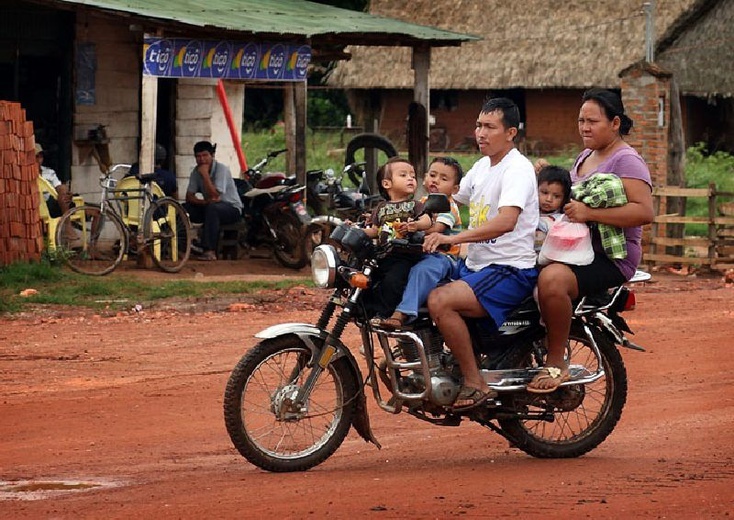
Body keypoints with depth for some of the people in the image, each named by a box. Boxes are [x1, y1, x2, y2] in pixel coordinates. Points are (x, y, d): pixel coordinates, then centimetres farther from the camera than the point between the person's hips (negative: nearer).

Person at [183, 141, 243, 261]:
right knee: (184, 208, -16)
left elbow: (215, 195, -29)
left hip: (231, 208, -6)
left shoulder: (221, 169, -19)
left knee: (212, 208, -39)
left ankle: (209, 251, -39)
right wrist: (204, 201, -24)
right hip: (208, 207, 6)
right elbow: (189, 197, -4)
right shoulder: (196, 172, 0)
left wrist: (205, 174, -29)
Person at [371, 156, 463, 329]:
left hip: (442, 256, -9)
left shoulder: (449, 207, -6)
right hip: (420, 253, 9)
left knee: (421, 270, -37)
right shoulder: (423, 203, 19)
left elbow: (436, 229, -23)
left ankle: (400, 315, -49)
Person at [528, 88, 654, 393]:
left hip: (612, 256, -10)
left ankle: (556, 363, -25)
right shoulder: (585, 157, 19)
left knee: (552, 279, -35)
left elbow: (645, 212, -23)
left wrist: (589, 213, -28)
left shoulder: (626, 161, -10)